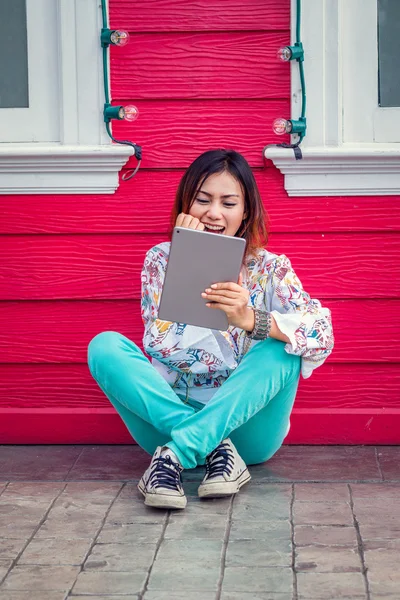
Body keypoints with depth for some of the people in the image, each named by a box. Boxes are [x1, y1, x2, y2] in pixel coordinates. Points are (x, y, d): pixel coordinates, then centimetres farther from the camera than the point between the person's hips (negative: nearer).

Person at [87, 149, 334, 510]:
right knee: (105, 347, -19)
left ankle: (175, 454, -32)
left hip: (243, 423, -1)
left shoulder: (270, 269, 1)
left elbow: (321, 333, -17)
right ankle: (215, 450, -28)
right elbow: (159, 348, -9)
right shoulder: (162, 259, 5)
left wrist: (251, 320, -35)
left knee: (281, 348, -26)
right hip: (167, 416, 1)